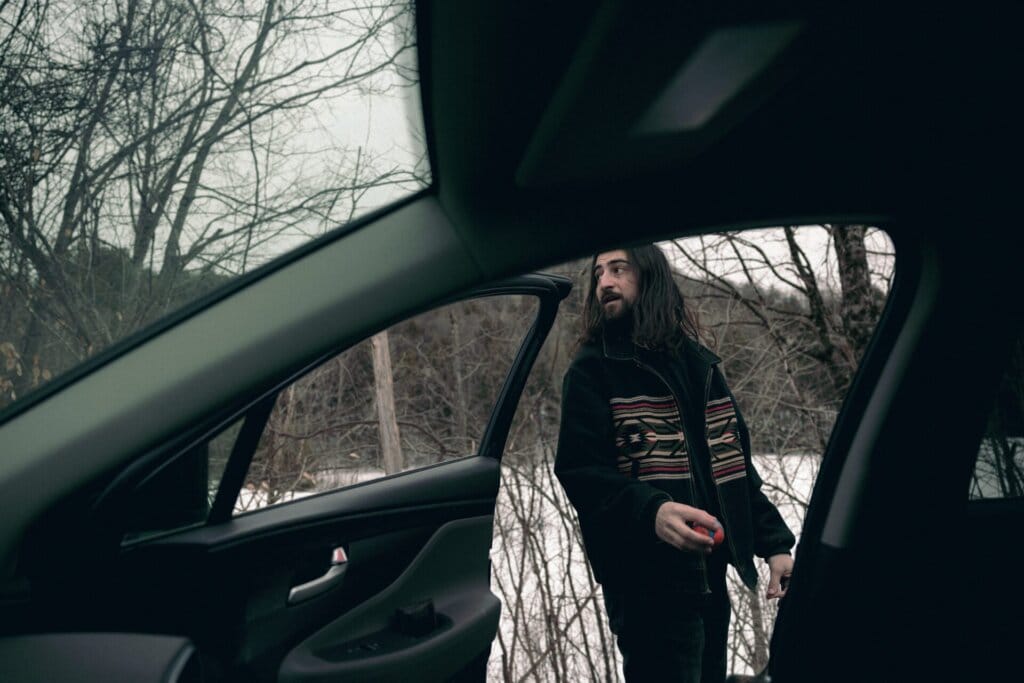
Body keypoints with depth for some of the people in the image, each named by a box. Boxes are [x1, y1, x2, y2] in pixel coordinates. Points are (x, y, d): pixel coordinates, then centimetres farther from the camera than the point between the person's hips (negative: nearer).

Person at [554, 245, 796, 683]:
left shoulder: (699, 364, 14)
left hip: (710, 576, 6)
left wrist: (774, 543, 8)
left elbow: (735, 462, 17)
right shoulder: (592, 371, -4)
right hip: (649, 585, -6)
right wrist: (651, 511, -33)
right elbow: (581, 470, -15)